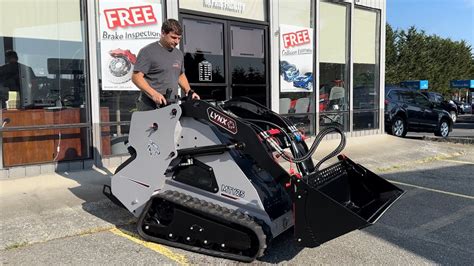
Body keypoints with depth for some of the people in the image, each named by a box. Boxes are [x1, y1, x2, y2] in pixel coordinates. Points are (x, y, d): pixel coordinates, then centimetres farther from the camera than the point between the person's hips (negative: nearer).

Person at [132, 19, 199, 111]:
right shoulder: (148, 51, -4)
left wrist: (189, 91, 13)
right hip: (150, 107, -6)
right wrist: (154, 94, -23)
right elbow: (136, 77, -11)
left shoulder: (179, 54, 18)